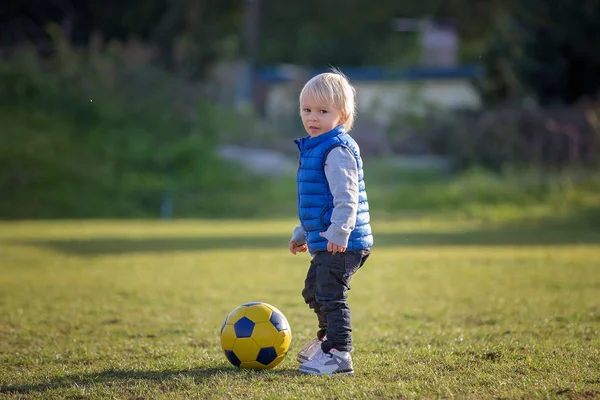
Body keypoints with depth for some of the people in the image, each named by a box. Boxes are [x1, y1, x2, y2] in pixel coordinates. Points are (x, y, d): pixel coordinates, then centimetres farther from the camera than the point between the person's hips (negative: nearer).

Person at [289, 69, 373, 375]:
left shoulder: (337, 149, -16)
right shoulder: (314, 148, 17)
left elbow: (346, 196, -25)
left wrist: (339, 232, -31)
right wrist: (302, 233, 32)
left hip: (342, 242, -11)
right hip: (325, 241, 11)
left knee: (331, 294, -13)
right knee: (314, 291, 24)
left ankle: (338, 354, -10)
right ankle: (328, 339, 43)